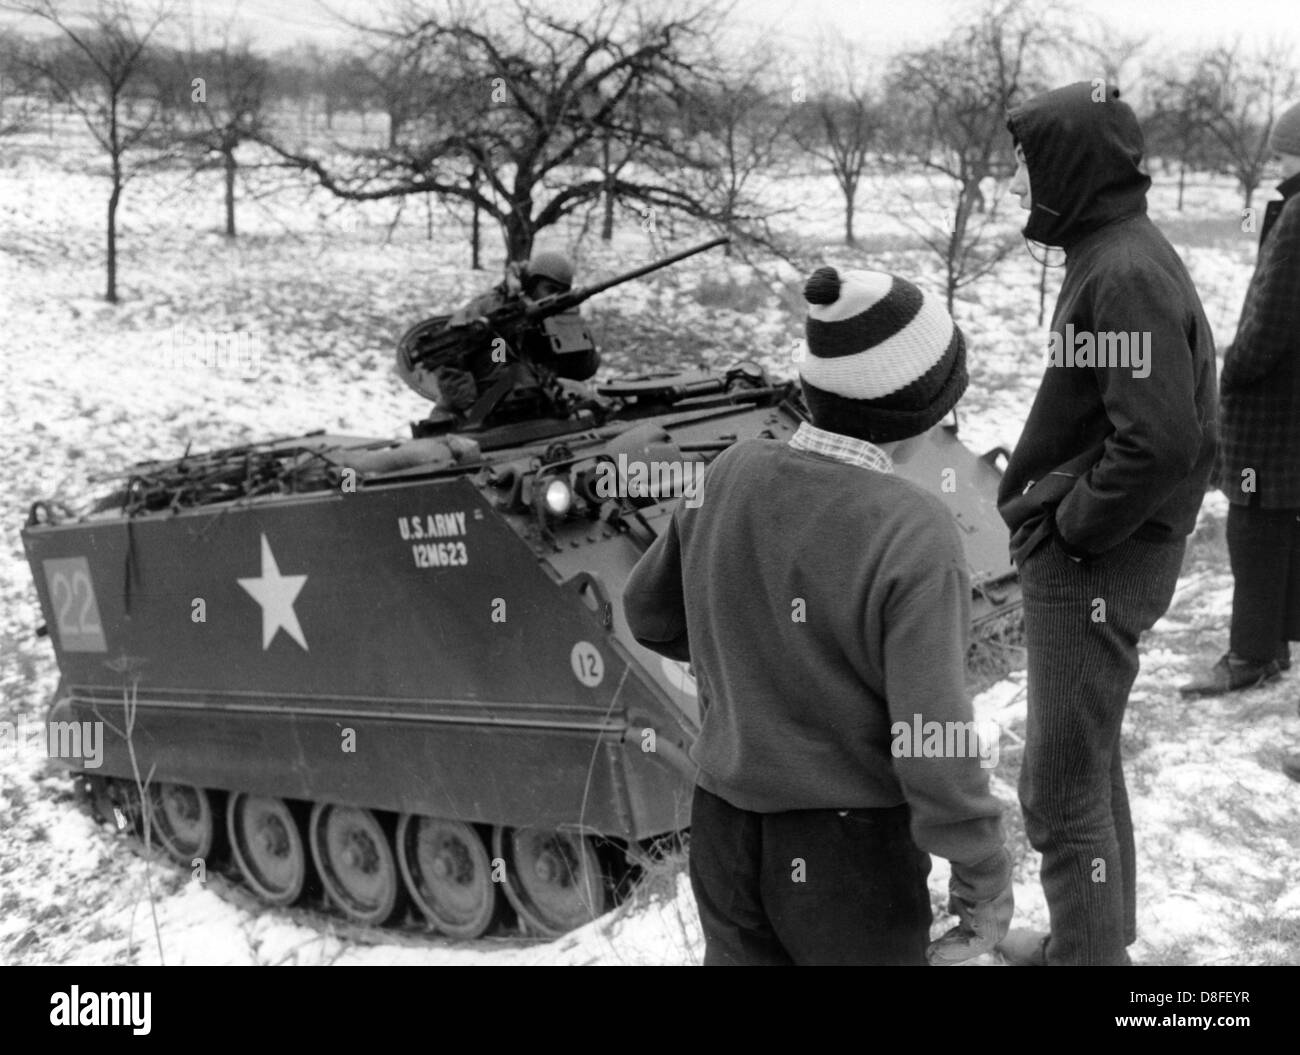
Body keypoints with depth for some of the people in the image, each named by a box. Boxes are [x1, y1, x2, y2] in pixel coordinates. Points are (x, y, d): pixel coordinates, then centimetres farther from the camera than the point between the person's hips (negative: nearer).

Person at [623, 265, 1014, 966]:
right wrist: (983, 876, -11)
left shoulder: (729, 478, -7)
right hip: (852, 854, -4)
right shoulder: (913, 535, -23)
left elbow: (648, 614, 8)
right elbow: (930, 741, -23)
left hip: (722, 833, 5)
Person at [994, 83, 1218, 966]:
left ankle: (1090, 952, 13)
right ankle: (1097, 934, 39)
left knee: (1062, 791, -1)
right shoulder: (1112, 254, 10)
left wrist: (1074, 524, -18)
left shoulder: (1126, 273, -21)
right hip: (1086, 559, 10)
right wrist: (1038, 492, 11)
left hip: (1094, 566, -10)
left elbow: (1161, 439, -29)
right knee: (1090, 763, 22)